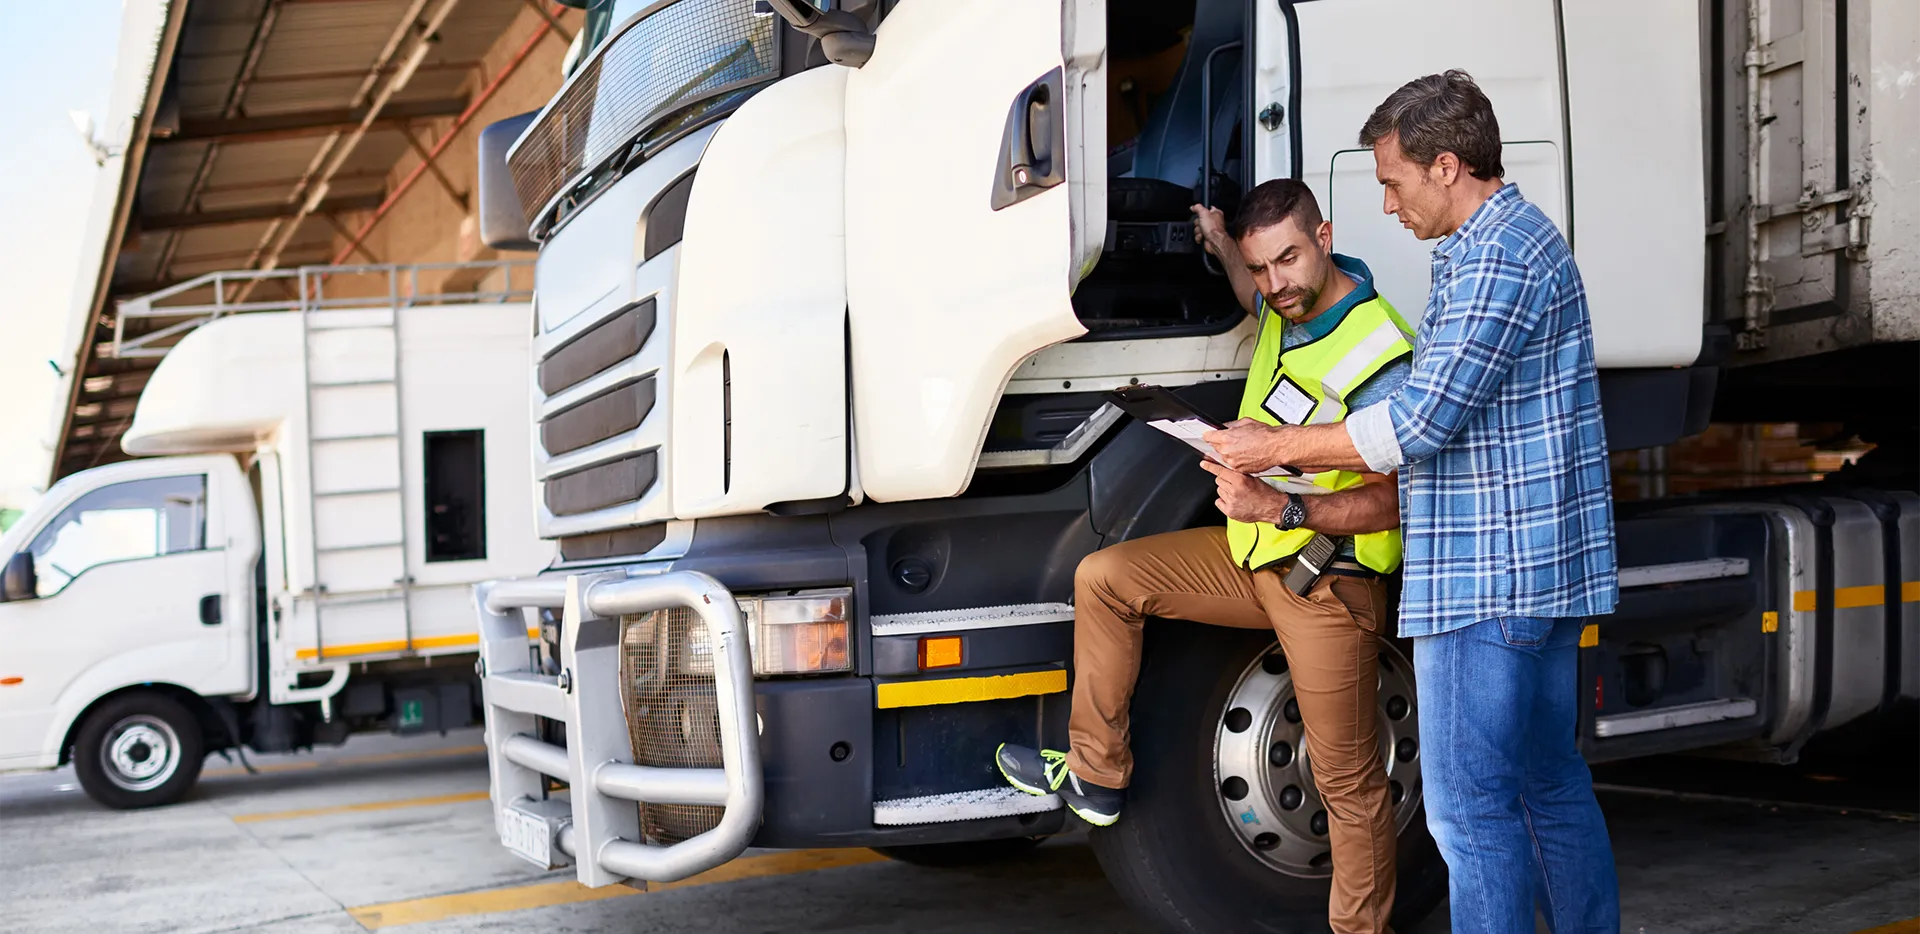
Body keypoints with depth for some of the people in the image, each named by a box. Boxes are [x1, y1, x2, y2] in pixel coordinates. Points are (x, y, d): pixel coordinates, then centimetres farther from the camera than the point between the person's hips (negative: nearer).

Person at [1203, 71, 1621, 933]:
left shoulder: (1498, 259, -16)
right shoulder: (1512, 241, 19)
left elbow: (1422, 420, -20)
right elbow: (1454, 415, 22)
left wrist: (1278, 448, -10)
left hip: (1489, 574, -11)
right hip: (1537, 570, 11)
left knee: (1472, 806, -5)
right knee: (1551, 786, 17)